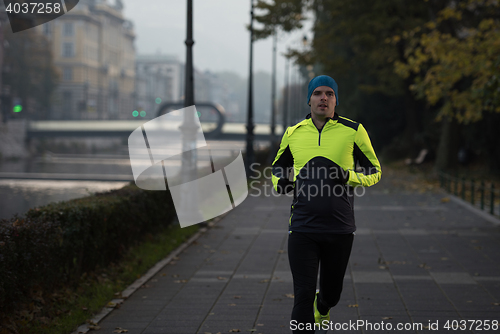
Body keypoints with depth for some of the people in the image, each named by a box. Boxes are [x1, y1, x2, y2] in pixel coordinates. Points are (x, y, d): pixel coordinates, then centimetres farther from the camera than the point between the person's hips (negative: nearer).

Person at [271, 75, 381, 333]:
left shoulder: (353, 131, -1)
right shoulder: (294, 133, 5)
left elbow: (374, 172, 5)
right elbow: (278, 166, 22)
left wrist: (348, 175, -15)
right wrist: (280, 182, -2)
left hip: (340, 229, 0)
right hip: (302, 228, 0)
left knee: (331, 293, 17)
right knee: (303, 295, -8)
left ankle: (321, 308, 52)